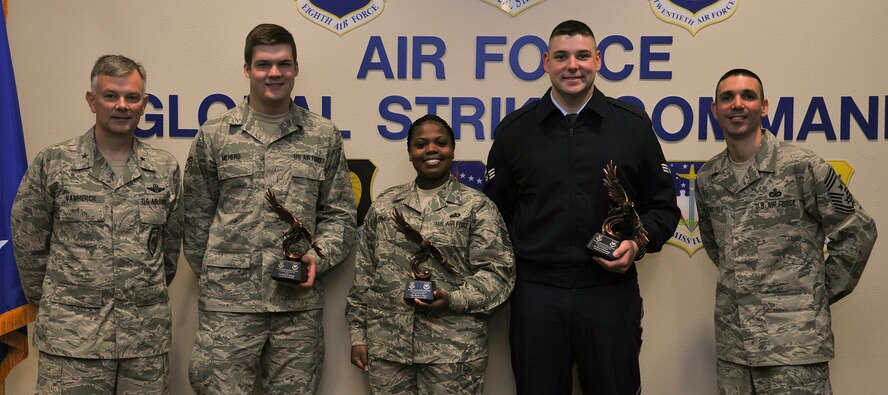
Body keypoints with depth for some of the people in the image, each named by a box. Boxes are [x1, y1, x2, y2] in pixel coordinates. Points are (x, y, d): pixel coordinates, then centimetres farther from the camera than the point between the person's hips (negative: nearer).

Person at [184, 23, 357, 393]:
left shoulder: (324, 136, 7)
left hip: (300, 301, 1)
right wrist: (212, 274, 7)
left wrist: (318, 257, -6)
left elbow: (339, 214, 10)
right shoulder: (213, 136, 5)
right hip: (228, 301, -1)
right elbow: (196, 217, 9)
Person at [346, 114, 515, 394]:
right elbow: (364, 273, 14)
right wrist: (358, 334, 10)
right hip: (387, 347, 3)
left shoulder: (477, 207, 3)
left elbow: (498, 272, -3)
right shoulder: (385, 205, 13)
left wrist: (453, 299, -16)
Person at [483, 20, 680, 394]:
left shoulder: (634, 125, 3)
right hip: (536, 293, 1)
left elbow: (663, 206, 9)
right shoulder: (514, 130, 5)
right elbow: (495, 210, 10)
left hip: (611, 291, 0)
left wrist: (638, 243, -9)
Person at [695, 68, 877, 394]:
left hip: (794, 340, -5)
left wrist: (822, 292, -1)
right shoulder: (707, 178, 7)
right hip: (732, 340, 5)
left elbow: (858, 232, -3)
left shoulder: (801, 166, -8)